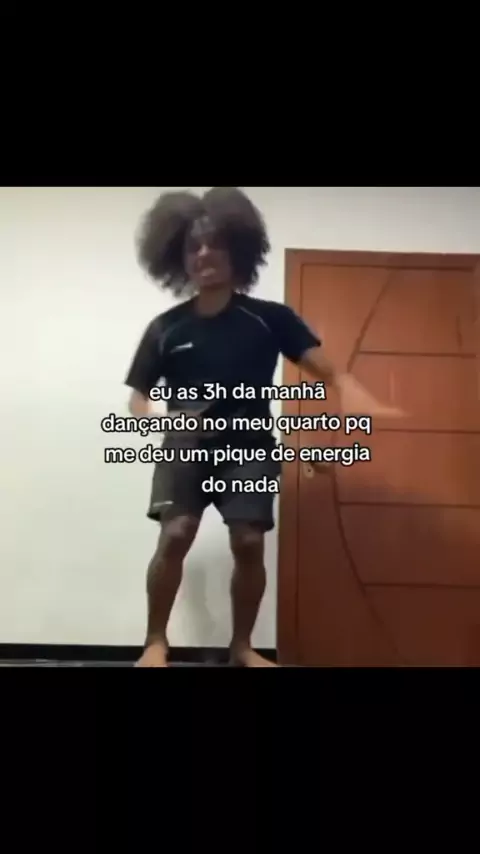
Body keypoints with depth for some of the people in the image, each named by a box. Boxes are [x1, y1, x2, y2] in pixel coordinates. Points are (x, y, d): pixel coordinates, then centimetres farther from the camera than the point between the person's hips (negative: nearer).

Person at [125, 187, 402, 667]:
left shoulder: (270, 318, -3)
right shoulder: (165, 329, 1)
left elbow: (328, 374, -7)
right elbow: (138, 395, 6)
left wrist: (364, 406, -28)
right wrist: (154, 417, -18)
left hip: (249, 448, 0)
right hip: (186, 446, 1)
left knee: (249, 544, -8)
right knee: (175, 536, -16)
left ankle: (242, 647, 13)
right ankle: (155, 643, 2)